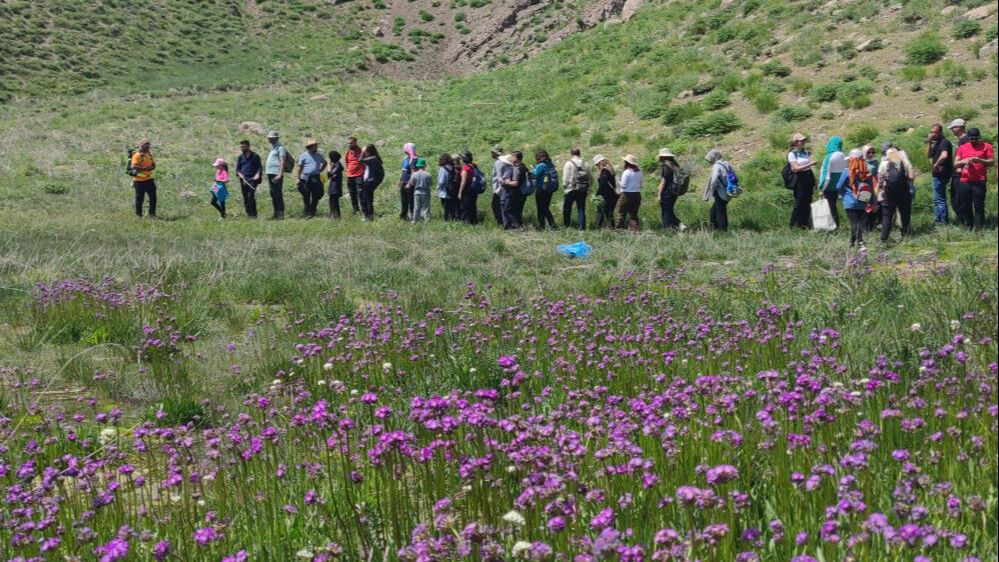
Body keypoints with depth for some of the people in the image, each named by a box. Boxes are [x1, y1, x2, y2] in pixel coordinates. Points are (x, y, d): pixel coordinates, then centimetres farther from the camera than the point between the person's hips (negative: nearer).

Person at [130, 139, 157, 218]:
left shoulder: (149, 154, 11)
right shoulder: (137, 155, -13)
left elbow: (153, 165, 15)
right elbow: (134, 167, -22)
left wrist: (151, 167, -8)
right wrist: (144, 168, -24)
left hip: (149, 179, 7)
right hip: (139, 180, -7)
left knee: (153, 197, 6)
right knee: (140, 198, 2)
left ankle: (152, 214, 16)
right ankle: (138, 215, 15)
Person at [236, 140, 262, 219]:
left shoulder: (255, 156, 5)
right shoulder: (240, 157, 15)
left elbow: (260, 167, 4)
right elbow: (237, 168, 15)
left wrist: (257, 174, -14)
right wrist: (240, 174, -5)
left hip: (252, 179, -4)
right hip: (243, 179, 4)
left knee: (251, 196, -16)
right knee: (245, 197, 3)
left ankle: (254, 214, -12)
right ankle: (248, 213, 9)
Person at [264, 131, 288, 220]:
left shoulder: (280, 147, -7)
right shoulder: (272, 147, 21)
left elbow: (282, 162, -15)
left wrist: (280, 174, -23)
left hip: (276, 174, -9)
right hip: (270, 173, 9)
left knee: (278, 194, -10)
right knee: (273, 194, 10)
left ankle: (281, 214, -9)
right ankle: (276, 213, 15)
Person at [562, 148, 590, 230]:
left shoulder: (569, 164, -4)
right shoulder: (585, 164, 8)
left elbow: (566, 178, -8)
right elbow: (590, 179, 8)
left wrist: (565, 185, 7)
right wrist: (587, 187, 17)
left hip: (572, 189, -4)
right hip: (583, 190, 4)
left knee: (566, 208, 7)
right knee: (581, 209, 6)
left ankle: (567, 226, 5)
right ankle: (582, 226, -3)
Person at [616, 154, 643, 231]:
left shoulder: (627, 172, -13)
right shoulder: (639, 172, 5)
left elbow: (623, 185, -13)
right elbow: (640, 185, 12)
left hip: (627, 195, -6)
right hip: (637, 194, 6)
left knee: (622, 213, 4)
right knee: (634, 213, 9)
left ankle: (620, 228, 6)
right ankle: (634, 229, 1)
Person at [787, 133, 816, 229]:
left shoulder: (806, 151, 13)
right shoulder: (792, 154, -5)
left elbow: (809, 168, 17)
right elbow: (796, 168, -15)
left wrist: (814, 181, 14)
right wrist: (810, 164, -21)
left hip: (808, 177, 6)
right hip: (799, 178, -6)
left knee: (807, 202, 6)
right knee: (799, 202, -5)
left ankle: (804, 224, 13)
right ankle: (794, 225, 2)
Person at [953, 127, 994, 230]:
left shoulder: (986, 146, 5)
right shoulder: (962, 148, 13)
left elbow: (992, 162, 0)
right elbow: (955, 164, 13)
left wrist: (980, 160, -17)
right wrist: (963, 161, -8)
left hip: (979, 182, -3)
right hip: (964, 182, 3)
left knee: (979, 206, -6)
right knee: (965, 206, 5)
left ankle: (977, 228, -4)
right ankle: (968, 228, 13)